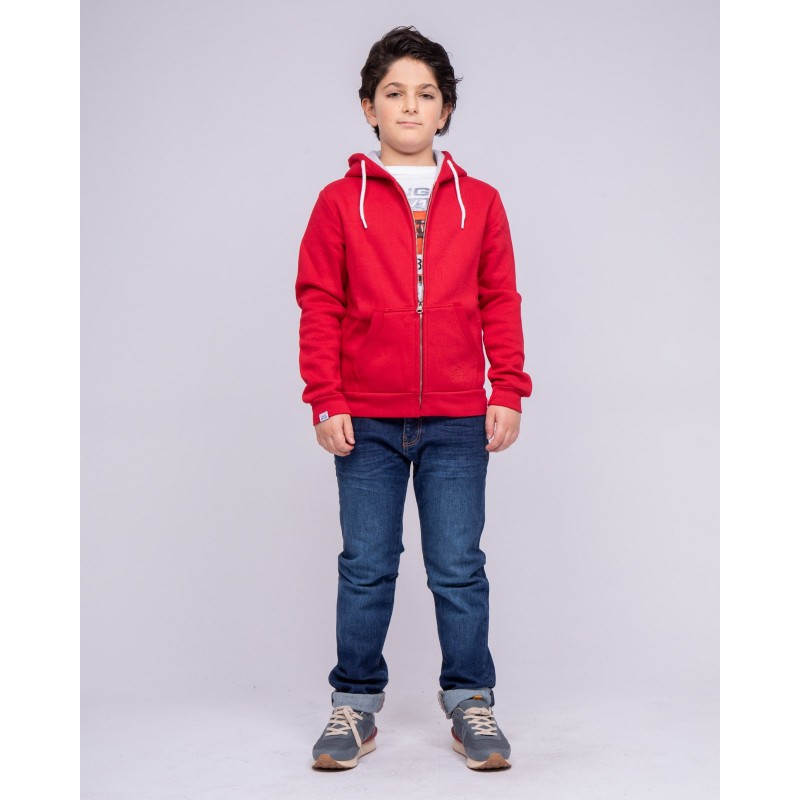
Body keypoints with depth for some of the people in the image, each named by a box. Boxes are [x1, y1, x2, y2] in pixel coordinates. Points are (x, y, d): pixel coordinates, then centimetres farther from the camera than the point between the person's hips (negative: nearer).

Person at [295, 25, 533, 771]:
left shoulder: (478, 202, 6)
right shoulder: (341, 201, 2)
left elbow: (501, 302, 7)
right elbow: (319, 305, 1)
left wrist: (508, 393, 1)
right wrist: (325, 400, -5)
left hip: (457, 420, 1)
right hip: (367, 419, 0)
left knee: (458, 566, 5)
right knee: (365, 568, 8)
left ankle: (470, 701, 18)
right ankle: (355, 704, 20)